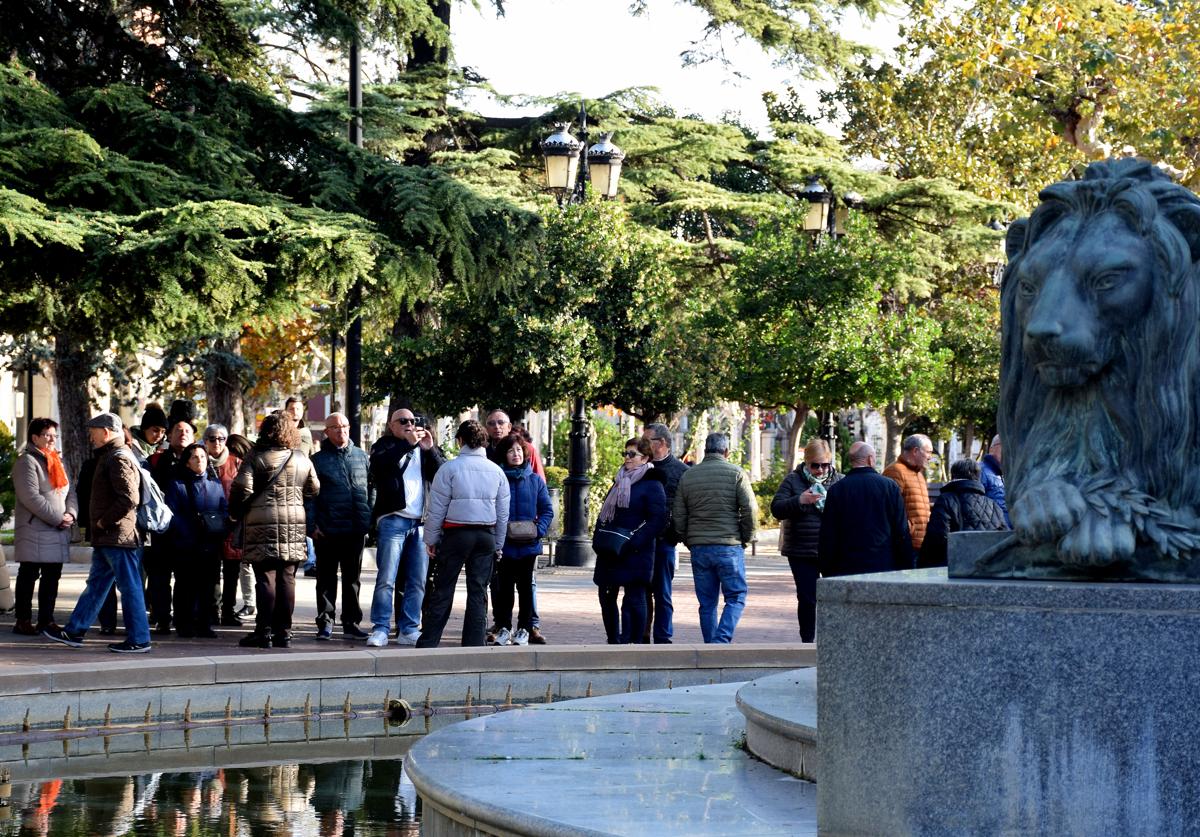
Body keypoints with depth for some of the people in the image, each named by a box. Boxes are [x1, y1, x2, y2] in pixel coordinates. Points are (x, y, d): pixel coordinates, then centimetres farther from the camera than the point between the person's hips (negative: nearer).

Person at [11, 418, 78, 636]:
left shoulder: (57, 461, 18)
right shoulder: (27, 462, -8)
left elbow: (70, 491, 16)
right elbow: (31, 497, -17)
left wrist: (70, 513, -5)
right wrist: (57, 518, -17)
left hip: (59, 531, 8)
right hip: (34, 530, -8)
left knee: (52, 577, 9)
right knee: (28, 577, -3)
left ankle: (46, 619, 15)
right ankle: (23, 621, 1)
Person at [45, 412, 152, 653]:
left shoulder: (119, 459, -15)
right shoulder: (110, 457, 18)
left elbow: (129, 498, -25)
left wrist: (104, 521, -16)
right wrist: (99, 523, 15)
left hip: (118, 536, -11)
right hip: (106, 538, 11)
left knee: (129, 587, -5)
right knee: (95, 584, 14)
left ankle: (139, 640, -1)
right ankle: (74, 632, 20)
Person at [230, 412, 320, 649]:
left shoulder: (255, 459, -4)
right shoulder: (302, 460, 8)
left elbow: (242, 489, -10)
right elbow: (314, 490, 12)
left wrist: (236, 513, 6)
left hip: (262, 525, -3)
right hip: (294, 526, 3)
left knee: (265, 578, -2)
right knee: (287, 579, 6)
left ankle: (264, 632, -2)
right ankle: (284, 631, 8)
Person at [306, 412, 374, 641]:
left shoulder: (361, 456, 10)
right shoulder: (318, 459, 0)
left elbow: (371, 487, 14)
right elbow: (309, 495, -1)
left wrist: (369, 518, 5)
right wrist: (312, 525, -9)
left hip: (356, 529, 3)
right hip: (328, 530, -3)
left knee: (352, 578, 10)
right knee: (326, 578, 4)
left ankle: (351, 623, 17)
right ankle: (325, 622, 11)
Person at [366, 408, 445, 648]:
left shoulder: (425, 448, 17)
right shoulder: (385, 445, 7)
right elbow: (379, 462, -15)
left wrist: (430, 449, -8)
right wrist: (408, 443, -18)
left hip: (421, 522, 4)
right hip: (393, 520, -4)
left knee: (417, 581, 5)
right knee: (386, 578, -7)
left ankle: (409, 630, 11)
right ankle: (380, 629, -4)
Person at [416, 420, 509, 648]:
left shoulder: (449, 468, -6)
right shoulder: (496, 471, 6)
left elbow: (436, 509, -5)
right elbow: (503, 513, 11)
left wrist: (431, 539, 4)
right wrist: (498, 544, 18)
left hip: (455, 535, -3)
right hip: (486, 535, 3)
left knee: (442, 591, 1)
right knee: (478, 592, 7)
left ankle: (427, 643, 1)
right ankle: (474, 644, 6)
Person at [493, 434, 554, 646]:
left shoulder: (535, 480, 4)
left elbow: (547, 510, 6)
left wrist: (539, 530, -9)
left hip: (528, 544, 2)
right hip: (503, 544, -2)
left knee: (526, 587, 9)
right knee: (503, 587, 5)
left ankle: (524, 629, 17)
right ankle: (503, 627, 16)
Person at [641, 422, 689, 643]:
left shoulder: (680, 470, 0)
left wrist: (675, 534, -9)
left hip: (663, 541, -4)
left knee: (662, 594, 1)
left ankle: (662, 638, 7)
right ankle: (642, 637, 14)